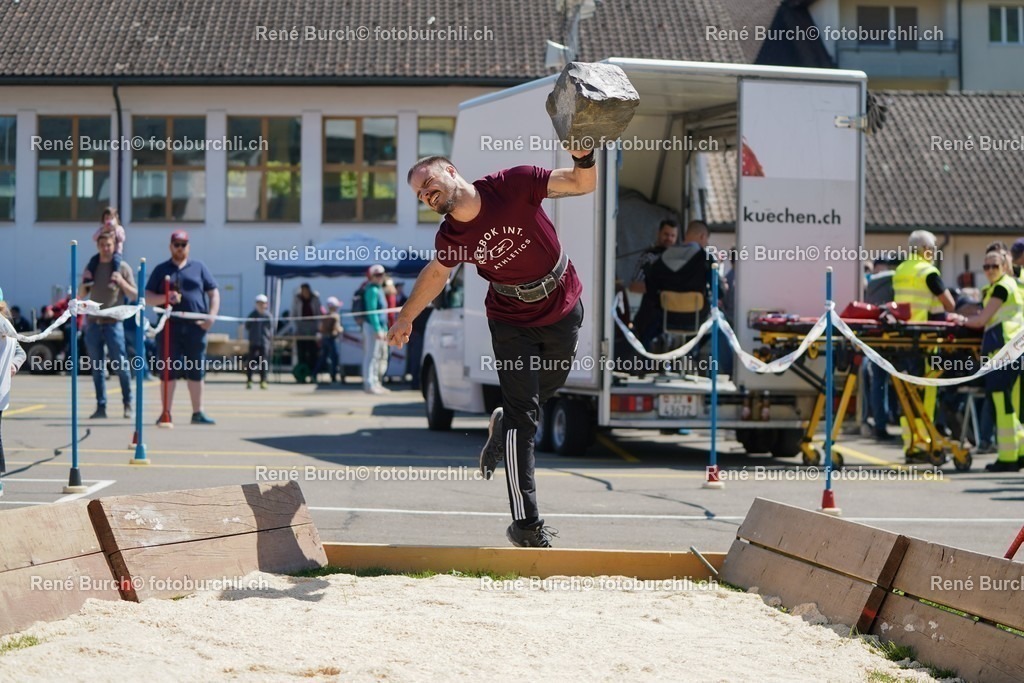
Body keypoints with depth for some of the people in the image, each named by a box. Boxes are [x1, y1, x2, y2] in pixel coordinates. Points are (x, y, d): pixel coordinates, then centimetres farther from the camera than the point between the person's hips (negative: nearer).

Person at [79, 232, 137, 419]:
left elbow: (134, 295, 0)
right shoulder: (91, 267, 12)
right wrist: (84, 283, -6)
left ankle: (127, 403, 7)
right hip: (93, 321, 3)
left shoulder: (123, 268, 2)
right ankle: (101, 407, 6)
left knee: (120, 364, -6)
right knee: (97, 367, 3)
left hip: (114, 322, -3)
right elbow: (81, 296, 14)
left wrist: (121, 282, -16)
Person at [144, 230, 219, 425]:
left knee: (197, 371, 4)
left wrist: (212, 315, -4)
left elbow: (214, 293, 11)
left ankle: (198, 413, 11)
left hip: (195, 327, 1)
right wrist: (165, 298, -13)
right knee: (169, 371, -1)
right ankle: (166, 413, 5)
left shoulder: (199, 268, 13)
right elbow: (148, 298, 7)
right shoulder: (161, 270, 11)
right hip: (170, 327, -1)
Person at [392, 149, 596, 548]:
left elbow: (584, 184, -18)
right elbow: (436, 273, 7)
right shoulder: (451, 237, -15)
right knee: (523, 417, -7)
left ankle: (502, 425, 53)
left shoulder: (514, 185, -23)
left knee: (546, 389, 20)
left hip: (564, 309, 1)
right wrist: (406, 317, 17)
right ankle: (526, 523, -4)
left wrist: (583, 157, -39)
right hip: (511, 323, 0)